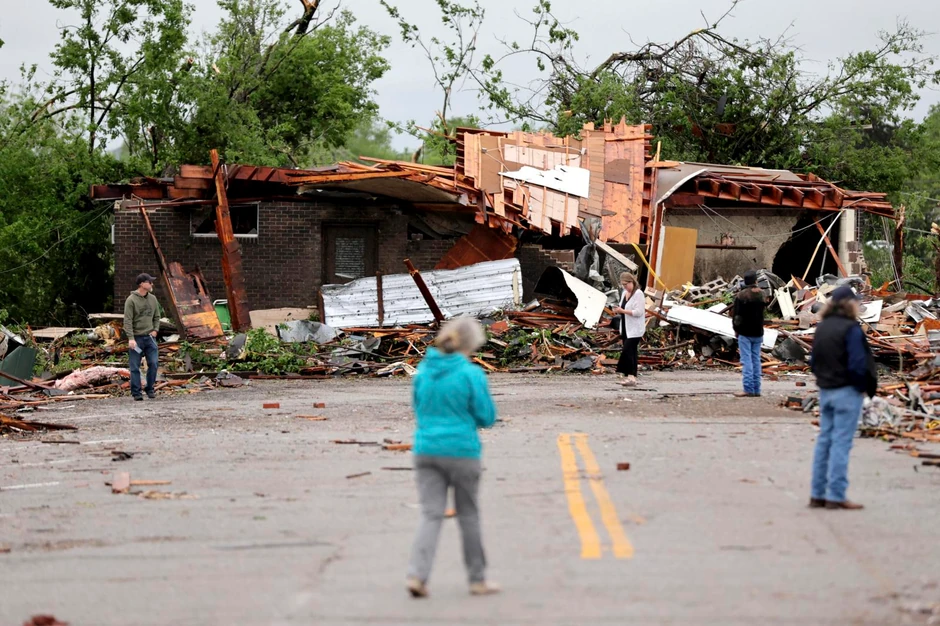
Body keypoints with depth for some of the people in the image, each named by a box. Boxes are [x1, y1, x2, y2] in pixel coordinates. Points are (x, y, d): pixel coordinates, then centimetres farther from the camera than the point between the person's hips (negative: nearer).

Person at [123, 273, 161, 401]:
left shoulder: (152, 299, 9)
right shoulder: (131, 300, -9)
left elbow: (157, 317, 19)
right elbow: (127, 321, -12)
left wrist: (155, 330, 3)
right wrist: (131, 338, -20)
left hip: (150, 337, 5)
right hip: (136, 338, -5)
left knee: (154, 364, -2)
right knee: (135, 367, 0)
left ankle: (150, 389, 12)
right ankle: (136, 393, 6)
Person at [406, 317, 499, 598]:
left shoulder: (423, 371, 4)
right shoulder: (471, 374, -12)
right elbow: (487, 417, -6)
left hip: (426, 450, 4)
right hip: (462, 451, -3)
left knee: (430, 514, 2)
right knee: (468, 516, 10)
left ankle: (417, 575, -15)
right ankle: (478, 580, 20)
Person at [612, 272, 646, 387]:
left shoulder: (638, 294, -13)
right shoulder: (624, 293, 13)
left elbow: (638, 312, -20)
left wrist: (622, 311, -22)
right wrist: (617, 311, -1)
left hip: (634, 330, -8)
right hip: (625, 329, 9)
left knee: (627, 351, -17)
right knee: (630, 352, 10)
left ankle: (631, 377, -18)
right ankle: (632, 377, 13)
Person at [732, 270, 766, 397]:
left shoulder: (741, 295, -12)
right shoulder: (762, 294, 3)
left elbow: (737, 314, -9)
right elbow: (764, 312, 13)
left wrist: (736, 329, 3)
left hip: (745, 333, -5)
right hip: (758, 332, 5)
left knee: (747, 360, -5)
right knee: (756, 359, 9)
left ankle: (748, 389, -10)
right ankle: (756, 389, 9)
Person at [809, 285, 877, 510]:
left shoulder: (821, 328, 10)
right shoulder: (851, 329, -14)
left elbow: (814, 362, 13)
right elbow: (857, 364, -19)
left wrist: (823, 380, 13)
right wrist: (863, 387, -7)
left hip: (825, 391, 8)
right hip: (847, 392, -8)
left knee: (824, 441, 12)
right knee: (841, 443, -4)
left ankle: (817, 495, 14)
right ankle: (835, 496, -4)